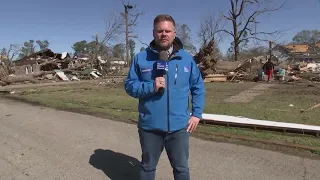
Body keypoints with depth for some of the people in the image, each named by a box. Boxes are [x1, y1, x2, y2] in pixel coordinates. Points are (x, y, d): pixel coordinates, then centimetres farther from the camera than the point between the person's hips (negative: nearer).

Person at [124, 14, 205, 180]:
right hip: (149, 126, 0)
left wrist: (197, 114, 1)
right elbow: (129, 85, -2)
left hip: (179, 126, 1)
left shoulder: (186, 59, 1)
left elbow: (198, 87, 7)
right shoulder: (141, 58, -4)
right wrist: (150, 87, -20)